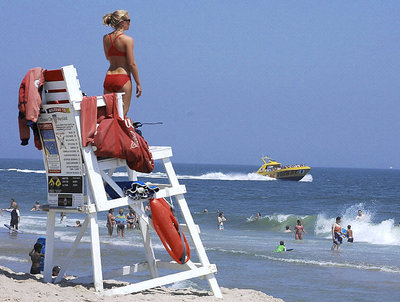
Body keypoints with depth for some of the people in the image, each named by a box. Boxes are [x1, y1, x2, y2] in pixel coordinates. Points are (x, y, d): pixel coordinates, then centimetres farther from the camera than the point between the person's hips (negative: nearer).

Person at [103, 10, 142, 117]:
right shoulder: (127, 40, -10)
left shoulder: (106, 38, 7)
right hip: (123, 78, -5)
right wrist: (138, 84, -2)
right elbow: (132, 64, -10)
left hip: (108, 79, 5)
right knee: (122, 114, -2)